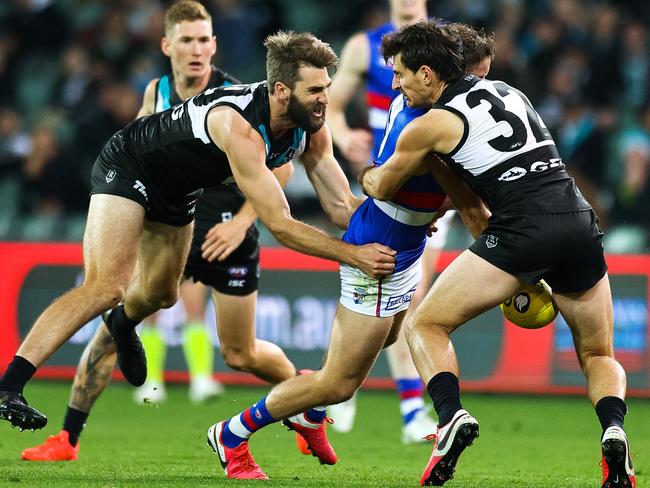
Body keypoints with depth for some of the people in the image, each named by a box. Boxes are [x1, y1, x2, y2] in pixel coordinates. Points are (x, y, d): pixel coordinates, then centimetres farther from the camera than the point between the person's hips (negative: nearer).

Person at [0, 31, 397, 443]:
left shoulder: (311, 127, -15)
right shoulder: (241, 126, -39)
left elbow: (340, 206, -9)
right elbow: (279, 225, -40)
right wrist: (353, 255, -44)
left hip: (177, 192, 9)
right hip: (128, 166, -9)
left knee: (160, 295, 25)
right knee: (108, 287, -27)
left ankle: (123, 325, 63)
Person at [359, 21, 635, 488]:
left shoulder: (432, 125, 5)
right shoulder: (507, 90, 22)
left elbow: (381, 187, 22)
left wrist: (368, 175, 44)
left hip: (523, 230, -5)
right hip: (580, 221, 5)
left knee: (425, 325, 10)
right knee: (599, 356, 20)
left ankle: (452, 415, -15)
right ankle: (613, 428, -11)